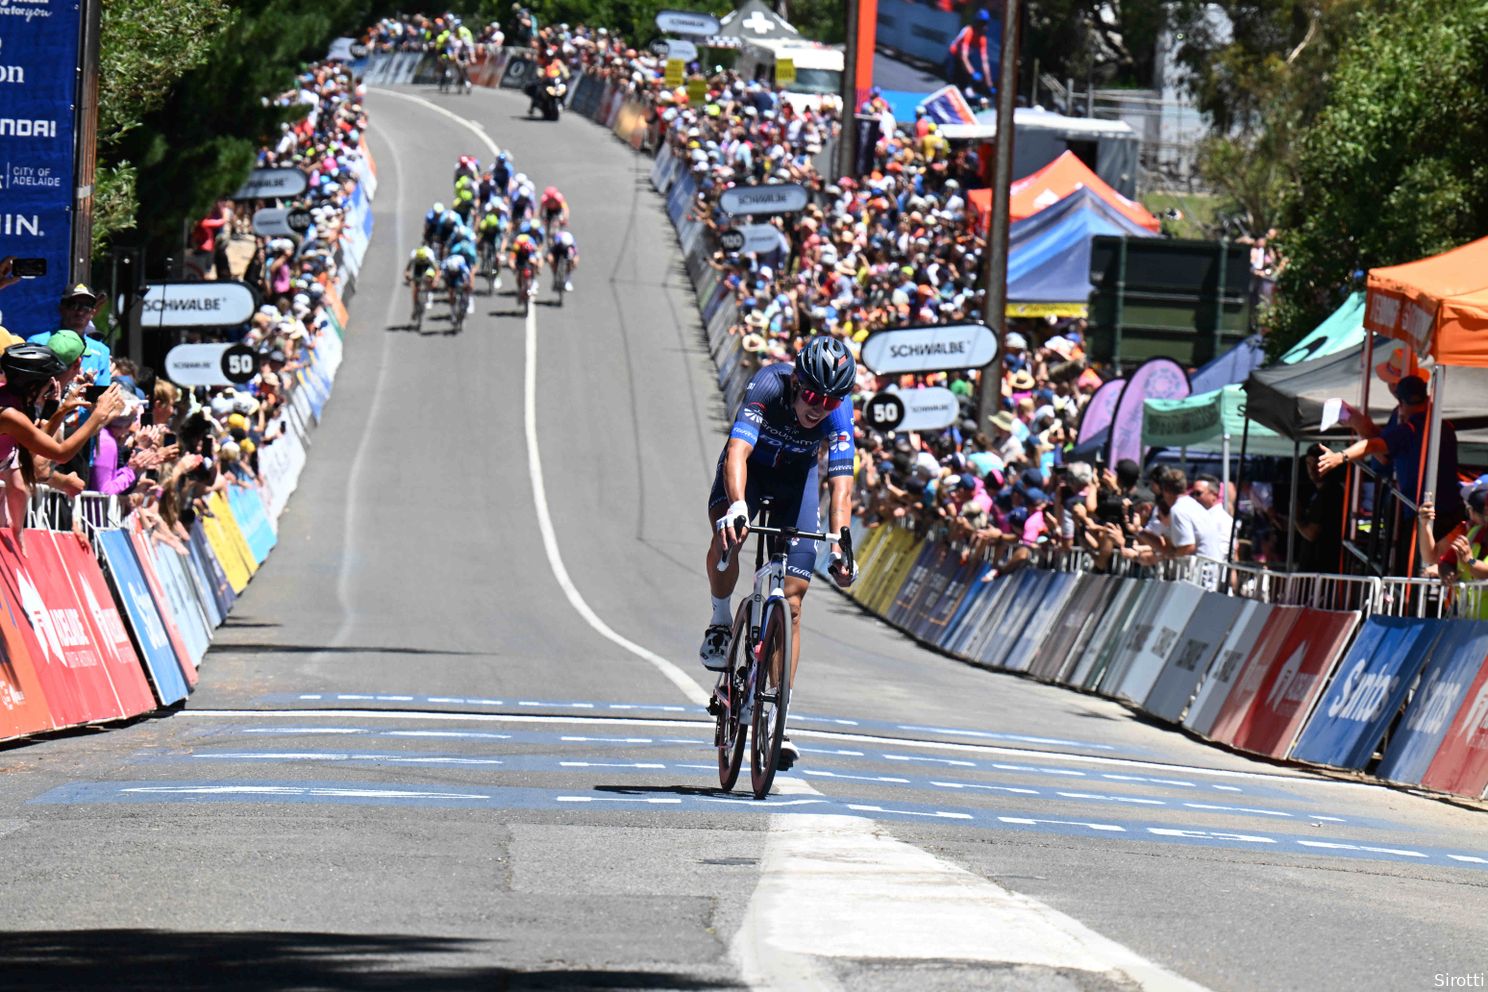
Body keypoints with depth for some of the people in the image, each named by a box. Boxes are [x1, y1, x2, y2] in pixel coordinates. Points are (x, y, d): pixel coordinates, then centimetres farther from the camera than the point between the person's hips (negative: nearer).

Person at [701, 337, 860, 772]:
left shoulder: (838, 412, -28)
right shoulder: (767, 387, -34)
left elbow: (841, 483, -34)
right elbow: (737, 450, -46)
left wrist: (839, 545, -48)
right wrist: (736, 505, -63)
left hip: (796, 477, 1)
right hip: (749, 469, -1)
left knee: (792, 601, -7)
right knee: (728, 536, -35)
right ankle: (721, 619, -6)